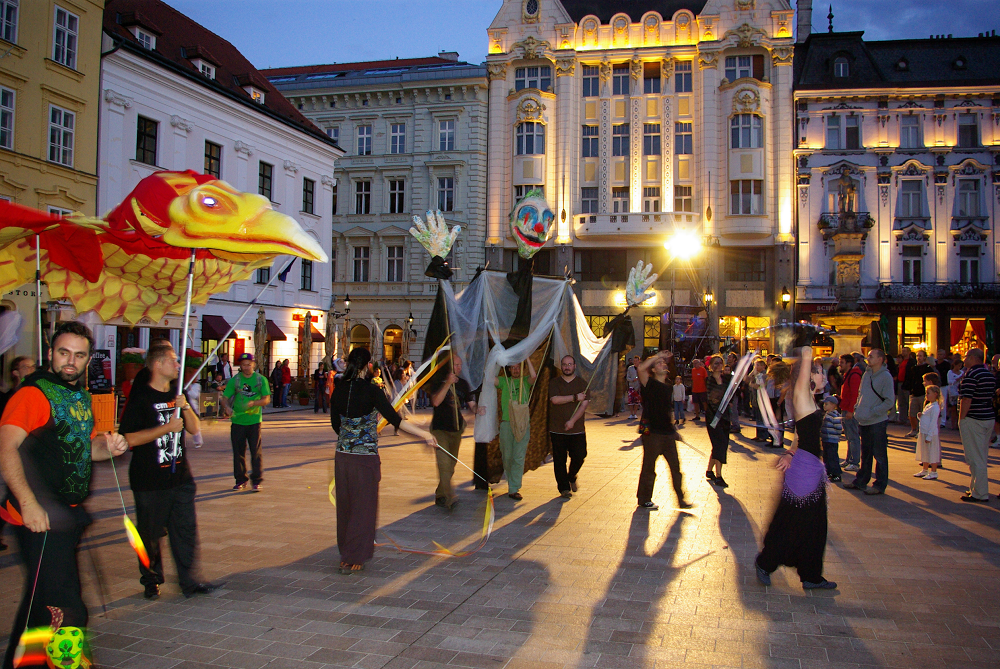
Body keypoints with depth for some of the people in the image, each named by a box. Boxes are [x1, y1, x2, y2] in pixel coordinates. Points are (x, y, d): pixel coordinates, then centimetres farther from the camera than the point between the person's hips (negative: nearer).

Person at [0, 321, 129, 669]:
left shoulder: (80, 395, 14)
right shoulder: (34, 393, -14)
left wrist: (108, 447, 3)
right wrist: (29, 503, -31)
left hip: (67, 512, 9)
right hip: (40, 515, -9)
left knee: (42, 600, 21)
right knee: (66, 610, -8)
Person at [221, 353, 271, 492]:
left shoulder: (261, 380, 3)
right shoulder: (234, 380, 4)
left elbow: (266, 399, -2)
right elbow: (224, 398, 0)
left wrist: (253, 403, -20)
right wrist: (227, 407, -21)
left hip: (254, 420, -1)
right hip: (237, 421, 1)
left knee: (256, 451, -4)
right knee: (238, 452, 6)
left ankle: (256, 480, 4)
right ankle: (240, 480, 18)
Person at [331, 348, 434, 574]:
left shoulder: (339, 390, 2)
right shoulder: (371, 391, -14)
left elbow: (336, 424, 10)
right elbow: (395, 419, -18)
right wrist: (424, 434, -15)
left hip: (342, 457, 5)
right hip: (366, 458, -5)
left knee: (345, 505, 17)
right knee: (363, 506, 7)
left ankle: (345, 553, 30)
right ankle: (352, 559, 11)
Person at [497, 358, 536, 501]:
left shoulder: (526, 381, 10)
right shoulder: (504, 381, 11)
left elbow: (533, 376, -11)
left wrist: (527, 358, -9)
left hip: (523, 424, -1)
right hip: (506, 423, 1)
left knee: (519, 457, -3)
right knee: (507, 456, 7)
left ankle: (514, 489, 1)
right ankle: (511, 481, 32)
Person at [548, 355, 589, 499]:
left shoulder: (582, 383, 6)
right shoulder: (554, 383, 5)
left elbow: (584, 404, -4)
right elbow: (555, 399, -12)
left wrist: (572, 421, -16)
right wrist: (575, 397, -10)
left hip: (577, 429, 1)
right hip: (557, 430, -1)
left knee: (579, 456, -3)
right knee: (559, 459, 1)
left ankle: (571, 477, 27)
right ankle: (564, 488, 14)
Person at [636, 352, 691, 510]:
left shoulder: (667, 388, 14)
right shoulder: (650, 384, -6)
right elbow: (640, 368, -27)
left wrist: (673, 428, 20)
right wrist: (658, 355, -19)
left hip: (667, 432, 6)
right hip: (652, 432, -6)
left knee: (675, 466, 8)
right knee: (649, 467, 4)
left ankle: (681, 499, 16)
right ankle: (644, 499, 17)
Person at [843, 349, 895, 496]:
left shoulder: (886, 376, -11)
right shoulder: (866, 374, 11)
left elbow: (889, 401, -14)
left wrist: (872, 412, -17)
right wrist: (857, 408, 7)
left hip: (878, 422, -7)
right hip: (864, 422, 7)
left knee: (879, 454, 1)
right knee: (865, 453, 17)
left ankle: (880, 485, 9)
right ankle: (861, 481, 26)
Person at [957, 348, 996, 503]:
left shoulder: (970, 375, -16)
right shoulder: (990, 375, 11)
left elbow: (966, 400, -21)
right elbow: (991, 396, 15)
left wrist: (961, 419, -12)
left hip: (973, 420, -9)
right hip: (989, 418, 9)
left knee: (975, 458, -3)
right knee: (982, 457, 16)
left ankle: (980, 494, -1)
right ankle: (976, 488, 24)